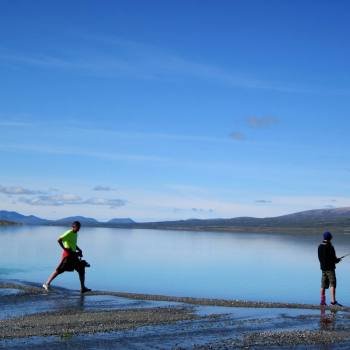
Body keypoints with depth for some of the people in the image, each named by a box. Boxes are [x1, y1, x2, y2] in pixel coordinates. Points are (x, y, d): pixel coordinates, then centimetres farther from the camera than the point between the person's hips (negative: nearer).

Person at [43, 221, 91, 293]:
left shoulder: (76, 234, 15)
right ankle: (47, 283, 3)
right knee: (59, 270, -7)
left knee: (81, 270, 5)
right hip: (68, 254, -9)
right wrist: (64, 248, -19)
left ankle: (83, 288, 8)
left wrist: (79, 250, 17)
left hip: (73, 255, 9)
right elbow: (59, 240, -22)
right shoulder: (69, 233, -13)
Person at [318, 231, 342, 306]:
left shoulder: (320, 246, 8)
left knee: (323, 285, 12)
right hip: (330, 268, -8)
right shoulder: (330, 247, -16)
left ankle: (322, 301, 14)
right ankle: (333, 301, -17)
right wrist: (338, 259, 5)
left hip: (323, 267, 8)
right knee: (332, 284, -9)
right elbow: (333, 259, -17)